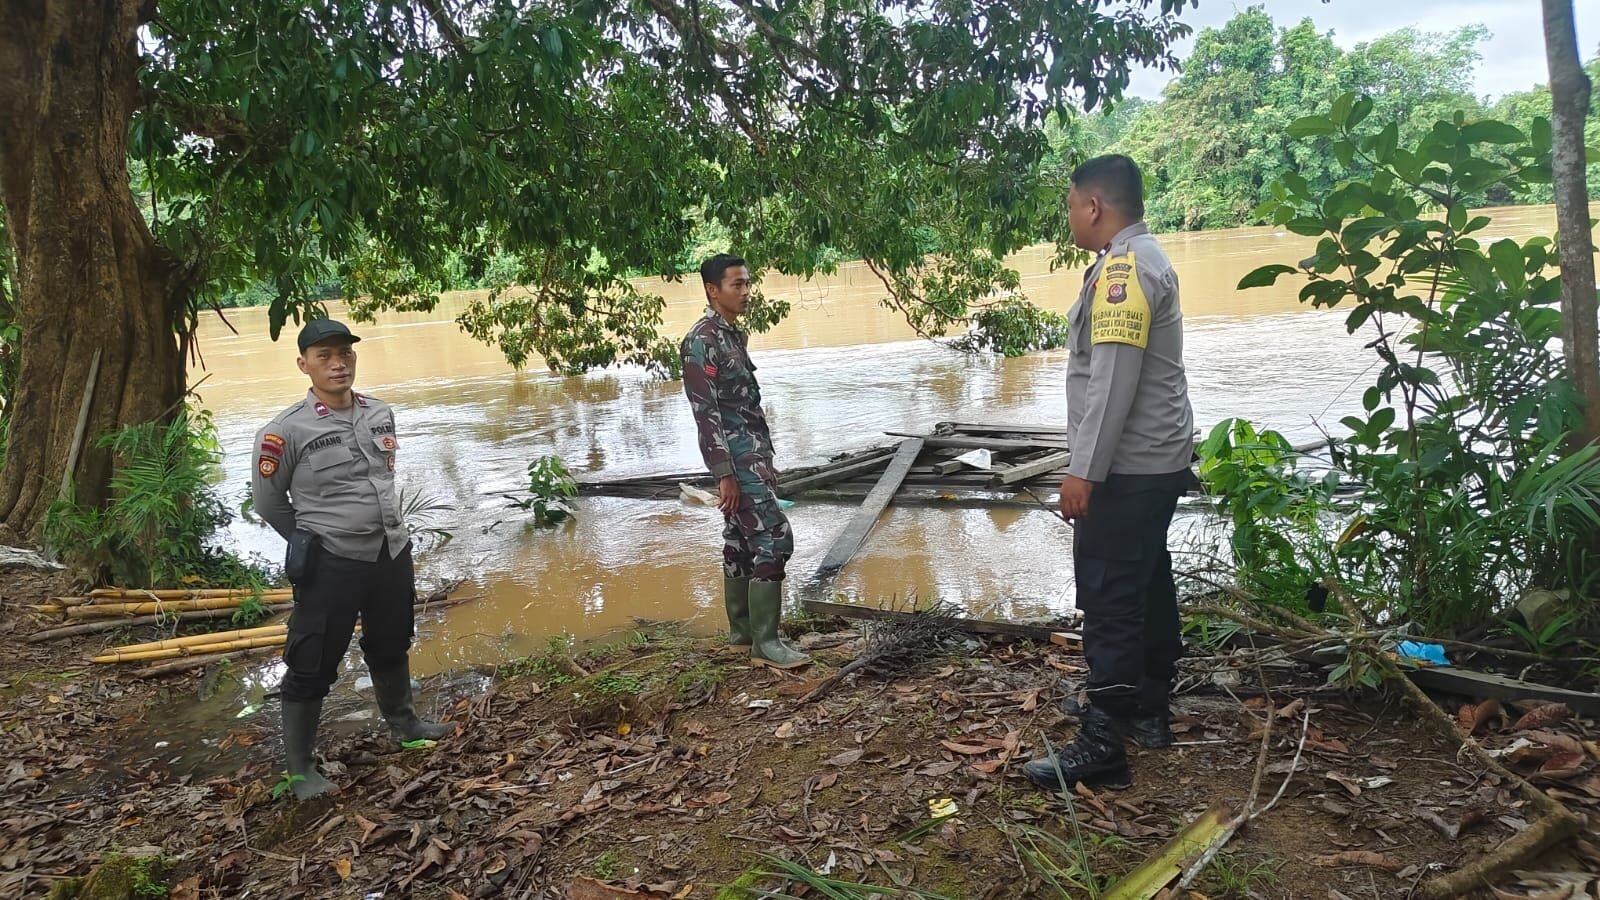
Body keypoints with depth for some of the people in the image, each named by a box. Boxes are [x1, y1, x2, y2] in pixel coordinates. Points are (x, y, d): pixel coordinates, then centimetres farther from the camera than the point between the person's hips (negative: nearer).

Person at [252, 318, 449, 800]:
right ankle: (300, 768, 17)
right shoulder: (287, 430, -15)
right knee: (312, 665, 2)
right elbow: (267, 500, -2)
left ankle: (403, 722, 46)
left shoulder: (381, 413, 2)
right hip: (330, 564, -6)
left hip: (393, 552, 6)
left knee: (391, 646, 23)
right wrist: (312, 542, 7)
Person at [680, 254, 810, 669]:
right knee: (774, 538, -13)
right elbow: (706, 412, -19)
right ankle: (765, 644, -8)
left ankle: (742, 632, 22)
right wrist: (725, 474, -22)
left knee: (741, 543, 13)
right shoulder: (701, 341, -15)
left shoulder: (734, 334, 15)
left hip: (751, 456, 10)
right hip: (736, 459, -10)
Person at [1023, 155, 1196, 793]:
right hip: (1157, 460, 11)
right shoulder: (1145, 260, 16)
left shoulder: (1122, 268, -17)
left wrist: (1084, 471, -22)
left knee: (1109, 600, -8)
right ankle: (1149, 712, 29)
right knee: (1147, 586, 17)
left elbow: (1112, 380, -24)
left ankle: (1101, 748, -4)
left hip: (1128, 467, -11)